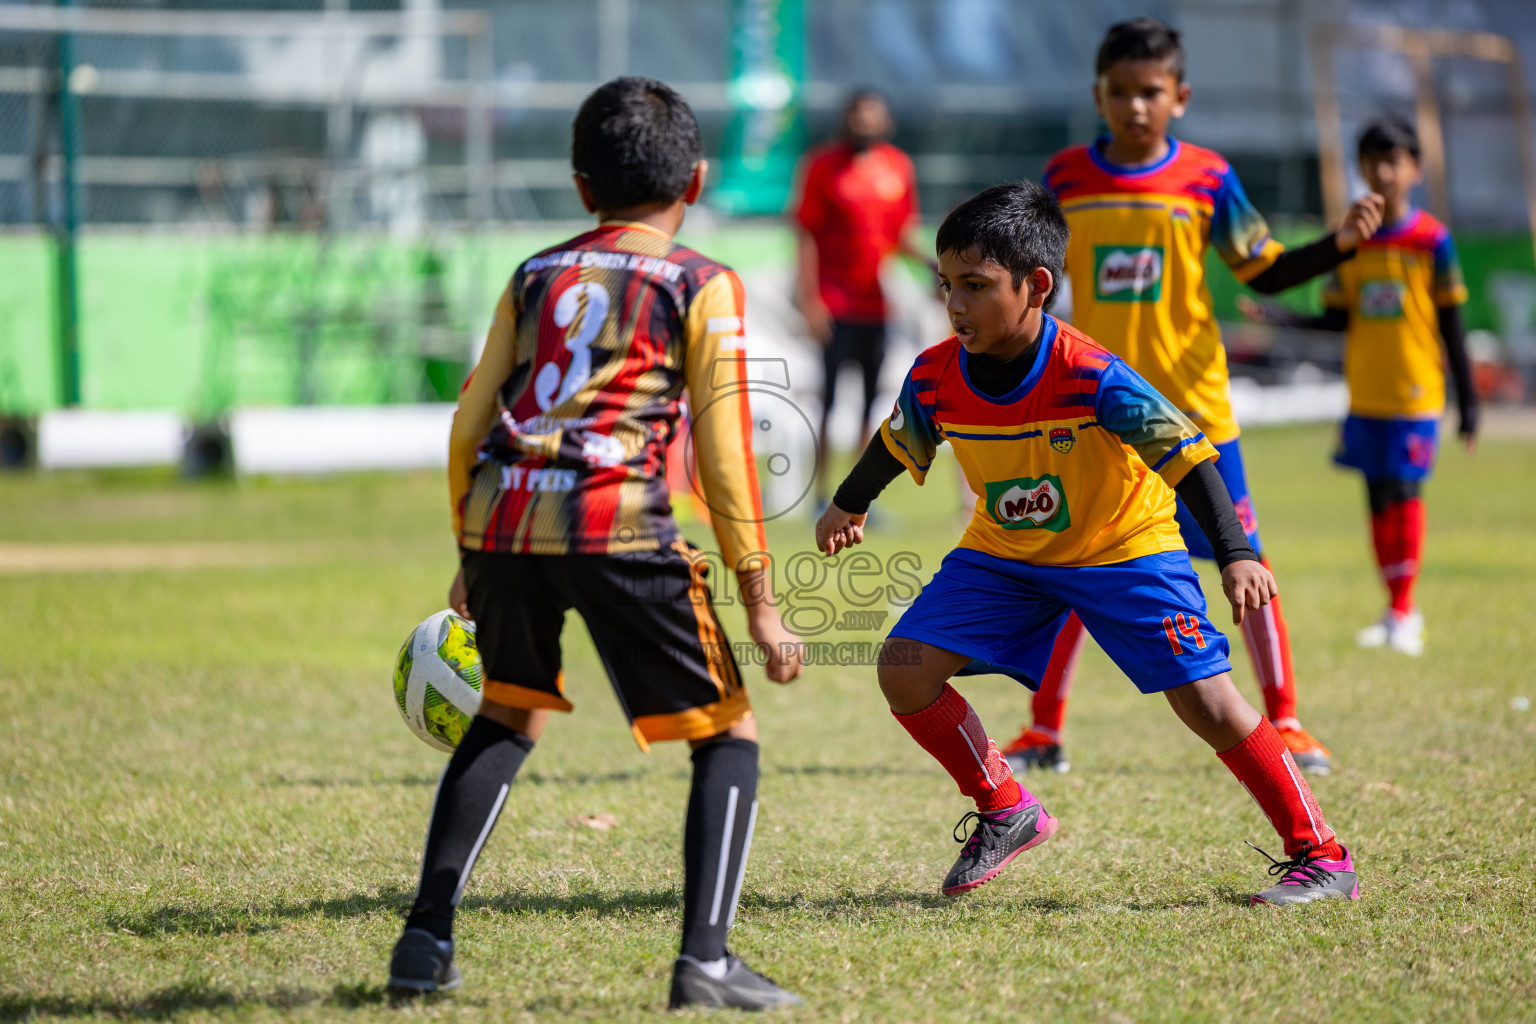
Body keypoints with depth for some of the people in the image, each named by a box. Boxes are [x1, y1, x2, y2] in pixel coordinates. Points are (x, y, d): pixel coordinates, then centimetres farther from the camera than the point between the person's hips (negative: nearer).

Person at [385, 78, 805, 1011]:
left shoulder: (534, 276, 22)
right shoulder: (703, 286, 10)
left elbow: (471, 425, 20)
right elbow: (724, 451, 4)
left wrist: (471, 558, 31)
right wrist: (761, 600, 6)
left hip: (501, 514, 5)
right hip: (615, 519, -5)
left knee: (507, 719, 26)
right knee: (729, 732, 6)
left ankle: (427, 938, 21)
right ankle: (706, 958, -9)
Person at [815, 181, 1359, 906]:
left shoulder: (1091, 377, -31)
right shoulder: (935, 377, -16)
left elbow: (1186, 457, -29)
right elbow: (898, 443, 8)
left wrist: (1236, 556, -39)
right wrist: (848, 507, 25)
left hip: (1123, 545, -5)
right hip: (1003, 552, 5)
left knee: (1203, 696, -16)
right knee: (904, 668, -9)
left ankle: (1321, 858, -5)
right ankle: (1006, 812, 10)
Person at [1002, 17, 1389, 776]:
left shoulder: (1207, 179, -3)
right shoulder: (1065, 179, 1)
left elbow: (1265, 274, 2)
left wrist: (1342, 244, -13)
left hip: (1192, 405, -1)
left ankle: (1283, 722, 10)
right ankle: (1043, 732, 13)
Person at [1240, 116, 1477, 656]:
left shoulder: (1432, 240, -5)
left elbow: (1451, 324, -1)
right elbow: (1338, 320, 9)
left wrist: (1468, 399, -2)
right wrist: (1277, 316, -5)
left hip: (1415, 392, -4)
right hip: (1365, 395, 4)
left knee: (1404, 491, -9)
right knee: (1378, 497, 8)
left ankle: (1404, 613, -3)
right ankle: (1395, 610, 18)